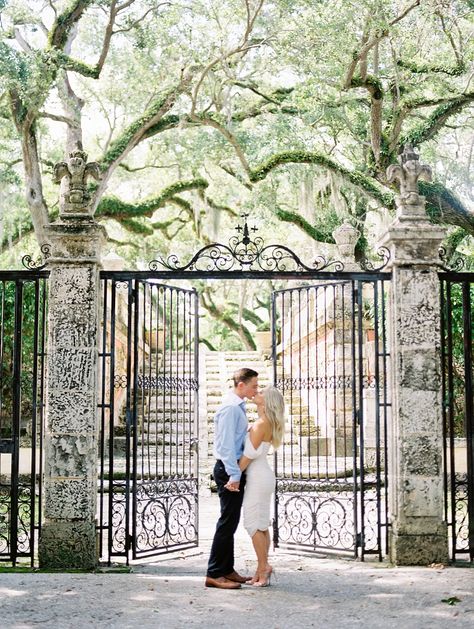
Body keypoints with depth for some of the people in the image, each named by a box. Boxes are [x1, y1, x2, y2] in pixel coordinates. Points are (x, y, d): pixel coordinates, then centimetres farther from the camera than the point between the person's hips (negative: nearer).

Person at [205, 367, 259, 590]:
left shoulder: (238, 406, 15)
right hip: (229, 470, -10)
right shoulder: (230, 408, -16)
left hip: (234, 469, 10)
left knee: (230, 521, 14)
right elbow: (226, 444, -21)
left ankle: (227, 570, 22)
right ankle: (214, 574, -4)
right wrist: (234, 475, -23)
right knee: (228, 522, -8)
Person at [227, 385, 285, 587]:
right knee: (261, 525, 9)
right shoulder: (267, 423, 12)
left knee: (253, 524, -5)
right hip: (263, 475, 9)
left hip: (258, 477, -9)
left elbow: (250, 454, -18)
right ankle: (262, 570, 12)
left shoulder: (262, 423, -16)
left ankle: (263, 567, -5)